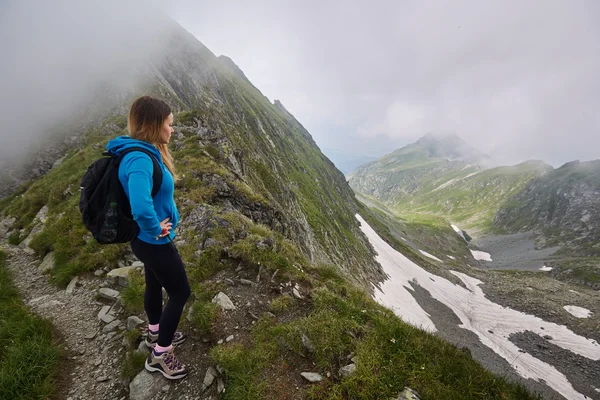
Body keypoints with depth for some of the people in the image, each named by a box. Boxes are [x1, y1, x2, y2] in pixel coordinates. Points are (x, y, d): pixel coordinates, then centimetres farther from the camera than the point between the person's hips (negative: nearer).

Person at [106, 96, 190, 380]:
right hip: (154, 242, -9)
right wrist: (155, 229, -25)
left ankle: (155, 334, 51)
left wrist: (156, 227, 14)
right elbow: (141, 208, -46)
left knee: (155, 285, 26)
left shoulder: (146, 152, 1)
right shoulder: (140, 159, -30)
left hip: (150, 240, 9)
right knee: (180, 293, 8)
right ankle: (159, 355, 27)